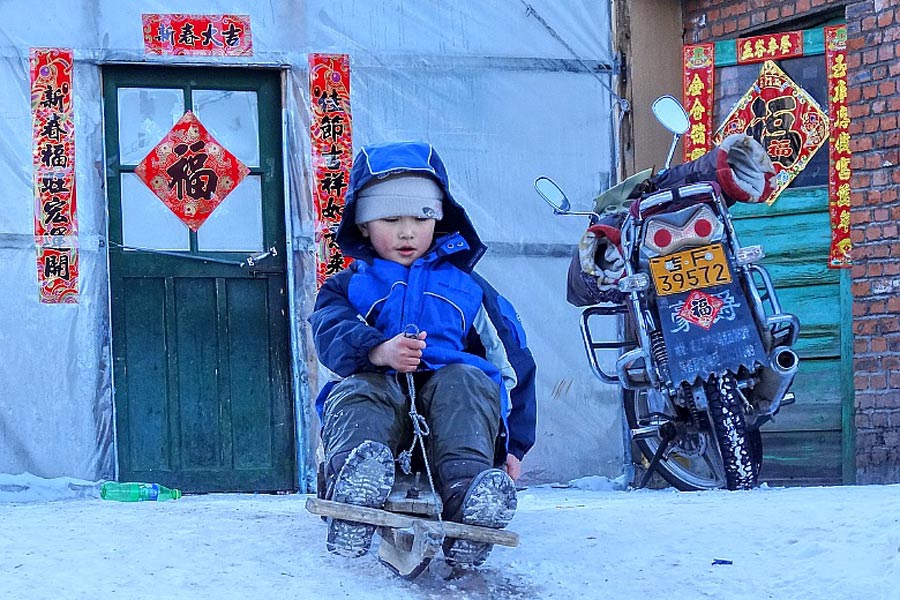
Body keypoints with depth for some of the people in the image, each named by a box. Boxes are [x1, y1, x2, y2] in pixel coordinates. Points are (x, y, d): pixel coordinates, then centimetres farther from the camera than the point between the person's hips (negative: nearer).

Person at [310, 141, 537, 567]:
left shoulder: (465, 286, 28)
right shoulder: (347, 287, 23)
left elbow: (512, 363, 23)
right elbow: (330, 335, -2)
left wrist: (511, 446, 11)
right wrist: (379, 351, -28)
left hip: (448, 393, 1)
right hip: (378, 391, -1)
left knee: (467, 381, -32)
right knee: (354, 394, -35)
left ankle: (468, 499, -56)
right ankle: (353, 495, -68)